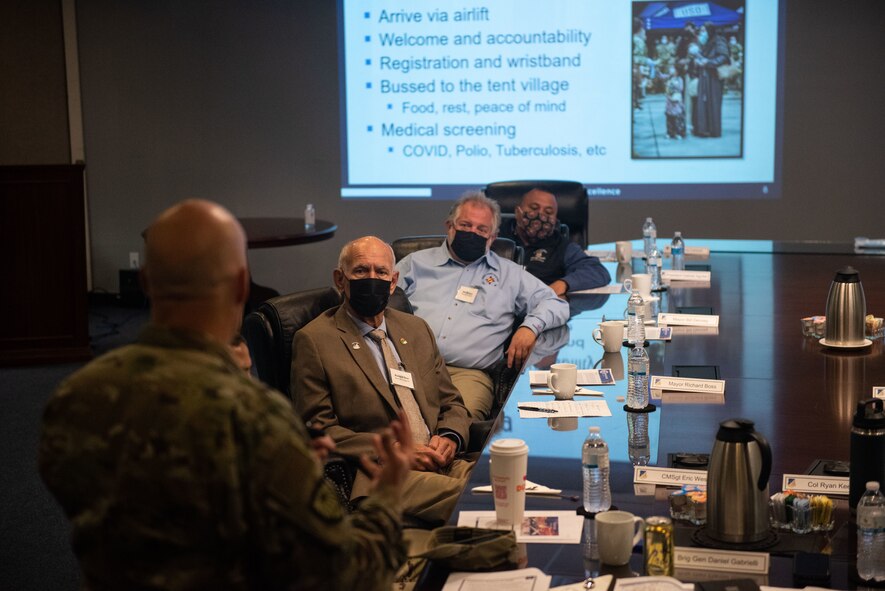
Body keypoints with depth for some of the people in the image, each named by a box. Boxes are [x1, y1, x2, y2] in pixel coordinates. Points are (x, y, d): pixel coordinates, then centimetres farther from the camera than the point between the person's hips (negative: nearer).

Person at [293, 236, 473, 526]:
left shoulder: (416, 328, 21)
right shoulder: (314, 340, 3)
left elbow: (452, 404, 24)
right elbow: (318, 428, -3)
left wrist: (449, 437, -1)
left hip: (439, 461, 6)